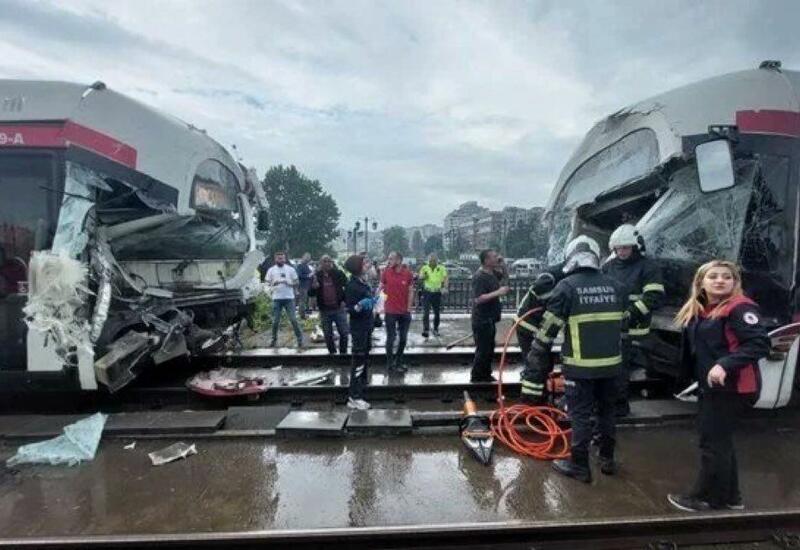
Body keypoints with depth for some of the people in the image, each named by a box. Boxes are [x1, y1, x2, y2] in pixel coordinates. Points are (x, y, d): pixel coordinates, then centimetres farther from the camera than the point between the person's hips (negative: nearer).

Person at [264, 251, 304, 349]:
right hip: (277, 298, 1)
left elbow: (297, 282, 6)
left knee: (293, 319, -4)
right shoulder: (271, 270, 5)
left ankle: (300, 339, 4)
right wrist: (273, 283, -16)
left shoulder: (290, 269, 4)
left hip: (289, 298, -1)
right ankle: (274, 339, 22)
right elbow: (266, 283, 5)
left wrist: (289, 283, -14)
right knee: (275, 321, 7)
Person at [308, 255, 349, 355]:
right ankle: (332, 353, 27)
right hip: (324, 311, 1)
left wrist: (344, 300, -5)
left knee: (344, 332, 3)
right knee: (328, 335, 11)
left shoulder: (338, 273, -2)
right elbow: (310, 293, 2)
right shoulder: (316, 276, 1)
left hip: (339, 308, -1)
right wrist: (314, 287, -19)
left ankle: (343, 352, 20)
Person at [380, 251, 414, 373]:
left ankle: (399, 362, 29)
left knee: (403, 338, 13)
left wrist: (409, 309, -4)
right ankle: (390, 364, 17)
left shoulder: (408, 273, -5)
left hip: (404, 312, 2)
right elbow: (381, 288, 2)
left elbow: (410, 292, 0)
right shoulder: (386, 272, -6)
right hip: (390, 312, -2)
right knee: (391, 338, 5)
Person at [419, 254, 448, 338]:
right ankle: (425, 330, -11)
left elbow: (445, 278, -8)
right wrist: (423, 276, -30)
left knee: (437, 313, 10)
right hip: (427, 292, -1)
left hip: (437, 293, 1)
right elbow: (420, 277, -6)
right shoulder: (425, 268, 3)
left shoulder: (442, 268, 0)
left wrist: (445, 288, -25)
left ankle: (435, 329, 28)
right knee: (426, 312, -10)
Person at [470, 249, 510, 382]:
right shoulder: (479, 277, -21)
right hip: (482, 320, -10)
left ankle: (485, 374, 32)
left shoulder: (493, 272, 7)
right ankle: (476, 377, 9)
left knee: (489, 348, 19)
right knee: (483, 350, -4)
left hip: (490, 319, 10)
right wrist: (498, 292, -28)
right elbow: (479, 299, -29)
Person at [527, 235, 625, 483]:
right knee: (606, 410, 20)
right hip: (611, 362, 6)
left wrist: (538, 358, 0)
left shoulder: (566, 286, -10)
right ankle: (607, 460, 33)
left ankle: (579, 465, 14)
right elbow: (620, 323, 14)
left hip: (580, 365, -5)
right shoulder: (614, 286, 6)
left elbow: (549, 327, -10)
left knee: (580, 414, 5)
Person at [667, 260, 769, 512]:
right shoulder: (698, 310, 9)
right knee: (720, 440, 18)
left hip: (731, 386, -9)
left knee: (713, 441, 0)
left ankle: (707, 497, 16)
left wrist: (725, 365, -31)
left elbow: (760, 343, -24)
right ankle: (729, 496, 33)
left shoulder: (741, 308, -15)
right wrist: (696, 376, 4)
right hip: (711, 386, 9)